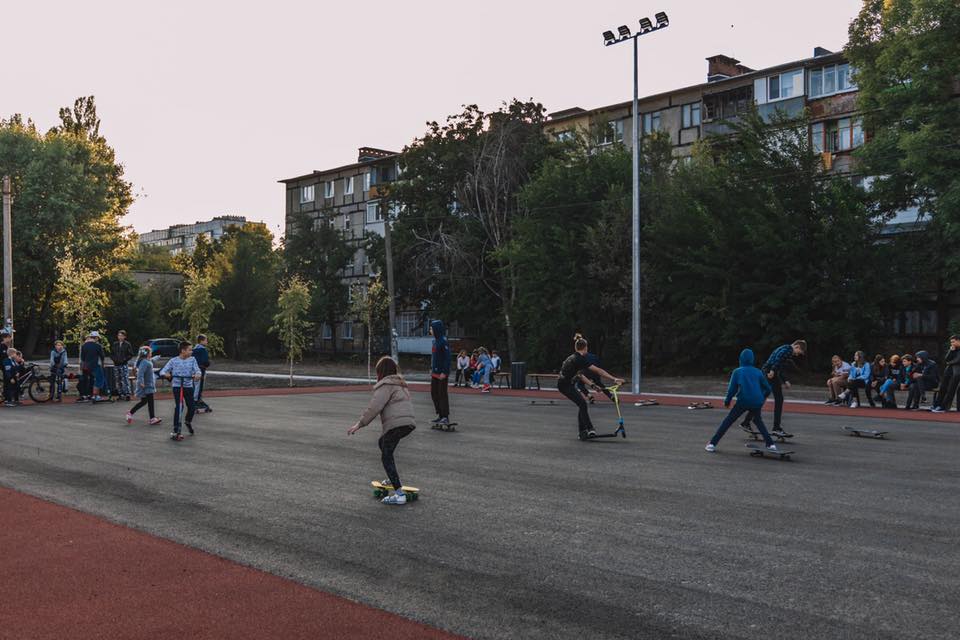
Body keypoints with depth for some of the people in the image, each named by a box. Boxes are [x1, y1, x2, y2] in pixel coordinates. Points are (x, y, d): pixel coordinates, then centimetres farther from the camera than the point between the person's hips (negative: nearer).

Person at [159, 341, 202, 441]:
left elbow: (197, 369, -8)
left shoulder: (192, 359, 3)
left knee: (192, 407, 2)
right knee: (179, 406, -13)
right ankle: (176, 431, -7)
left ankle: (188, 421, 36)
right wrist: (165, 374, -26)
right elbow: (163, 371, -3)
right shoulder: (173, 361, -2)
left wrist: (197, 374, -31)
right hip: (177, 386, -3)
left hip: (188, 386, 3)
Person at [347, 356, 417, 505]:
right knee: (382, 443, 30)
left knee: (386, 457, -6)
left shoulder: (386, 385, -5)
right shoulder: (401, 384, 23)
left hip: (396, 424, -10)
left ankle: (399, 494, -16)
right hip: (408, 422, 10)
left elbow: (374, 407, -12)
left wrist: (359, 424, -8)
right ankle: (392, 478, 33)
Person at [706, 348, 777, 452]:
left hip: (743, 401, -3)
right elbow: (768, 389, 14)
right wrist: (761, 399, 31)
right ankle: (770, 444, 22)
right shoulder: (758, 372, 9)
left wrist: (727, 401, 15)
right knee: (757, 420, 29)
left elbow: (732, 389, 0)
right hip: (757, 402, 3)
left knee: (728, 421, 7)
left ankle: (712, 444, 0)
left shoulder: (737, 372, 2)